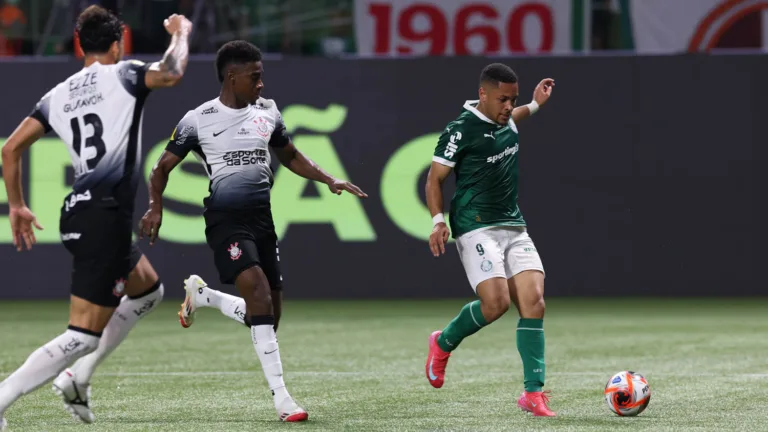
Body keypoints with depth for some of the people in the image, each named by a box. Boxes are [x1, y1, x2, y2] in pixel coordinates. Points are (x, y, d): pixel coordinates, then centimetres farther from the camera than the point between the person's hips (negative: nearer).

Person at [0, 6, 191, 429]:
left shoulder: (58, 94, 15)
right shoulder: (122, 75, 0)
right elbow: (170, 74, -14)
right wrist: (181, 32, 6)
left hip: (76, 214, 8)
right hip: (106, 215, -8)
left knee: (148, 290, 29)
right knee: (84, 335, -8)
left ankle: (77, 379, 19)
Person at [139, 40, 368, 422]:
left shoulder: (267, 112, 11)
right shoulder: (198, 120, -3)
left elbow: (290, 156, 25)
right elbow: (163, 167, 3)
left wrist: (330, 181, 14)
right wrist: (155, 206, -13)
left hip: (262, 218, 6)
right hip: (226, 219, -6)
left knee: (267, 313, 4)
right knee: (257, 290, -24)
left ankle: (201, 295, 34)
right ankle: (281, 397, -23)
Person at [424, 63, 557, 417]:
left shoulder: (507, 122, 12)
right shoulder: (461, 129, -10)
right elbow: (435, 179, -6)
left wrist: (535, 105, 33)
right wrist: (438, 221, -18)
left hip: (514, 227, 7)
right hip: (477, 228, -7)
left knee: (533, 301, -10)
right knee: (496, 302, -21)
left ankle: (533, 393, -11)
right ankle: (443, 343, 10)